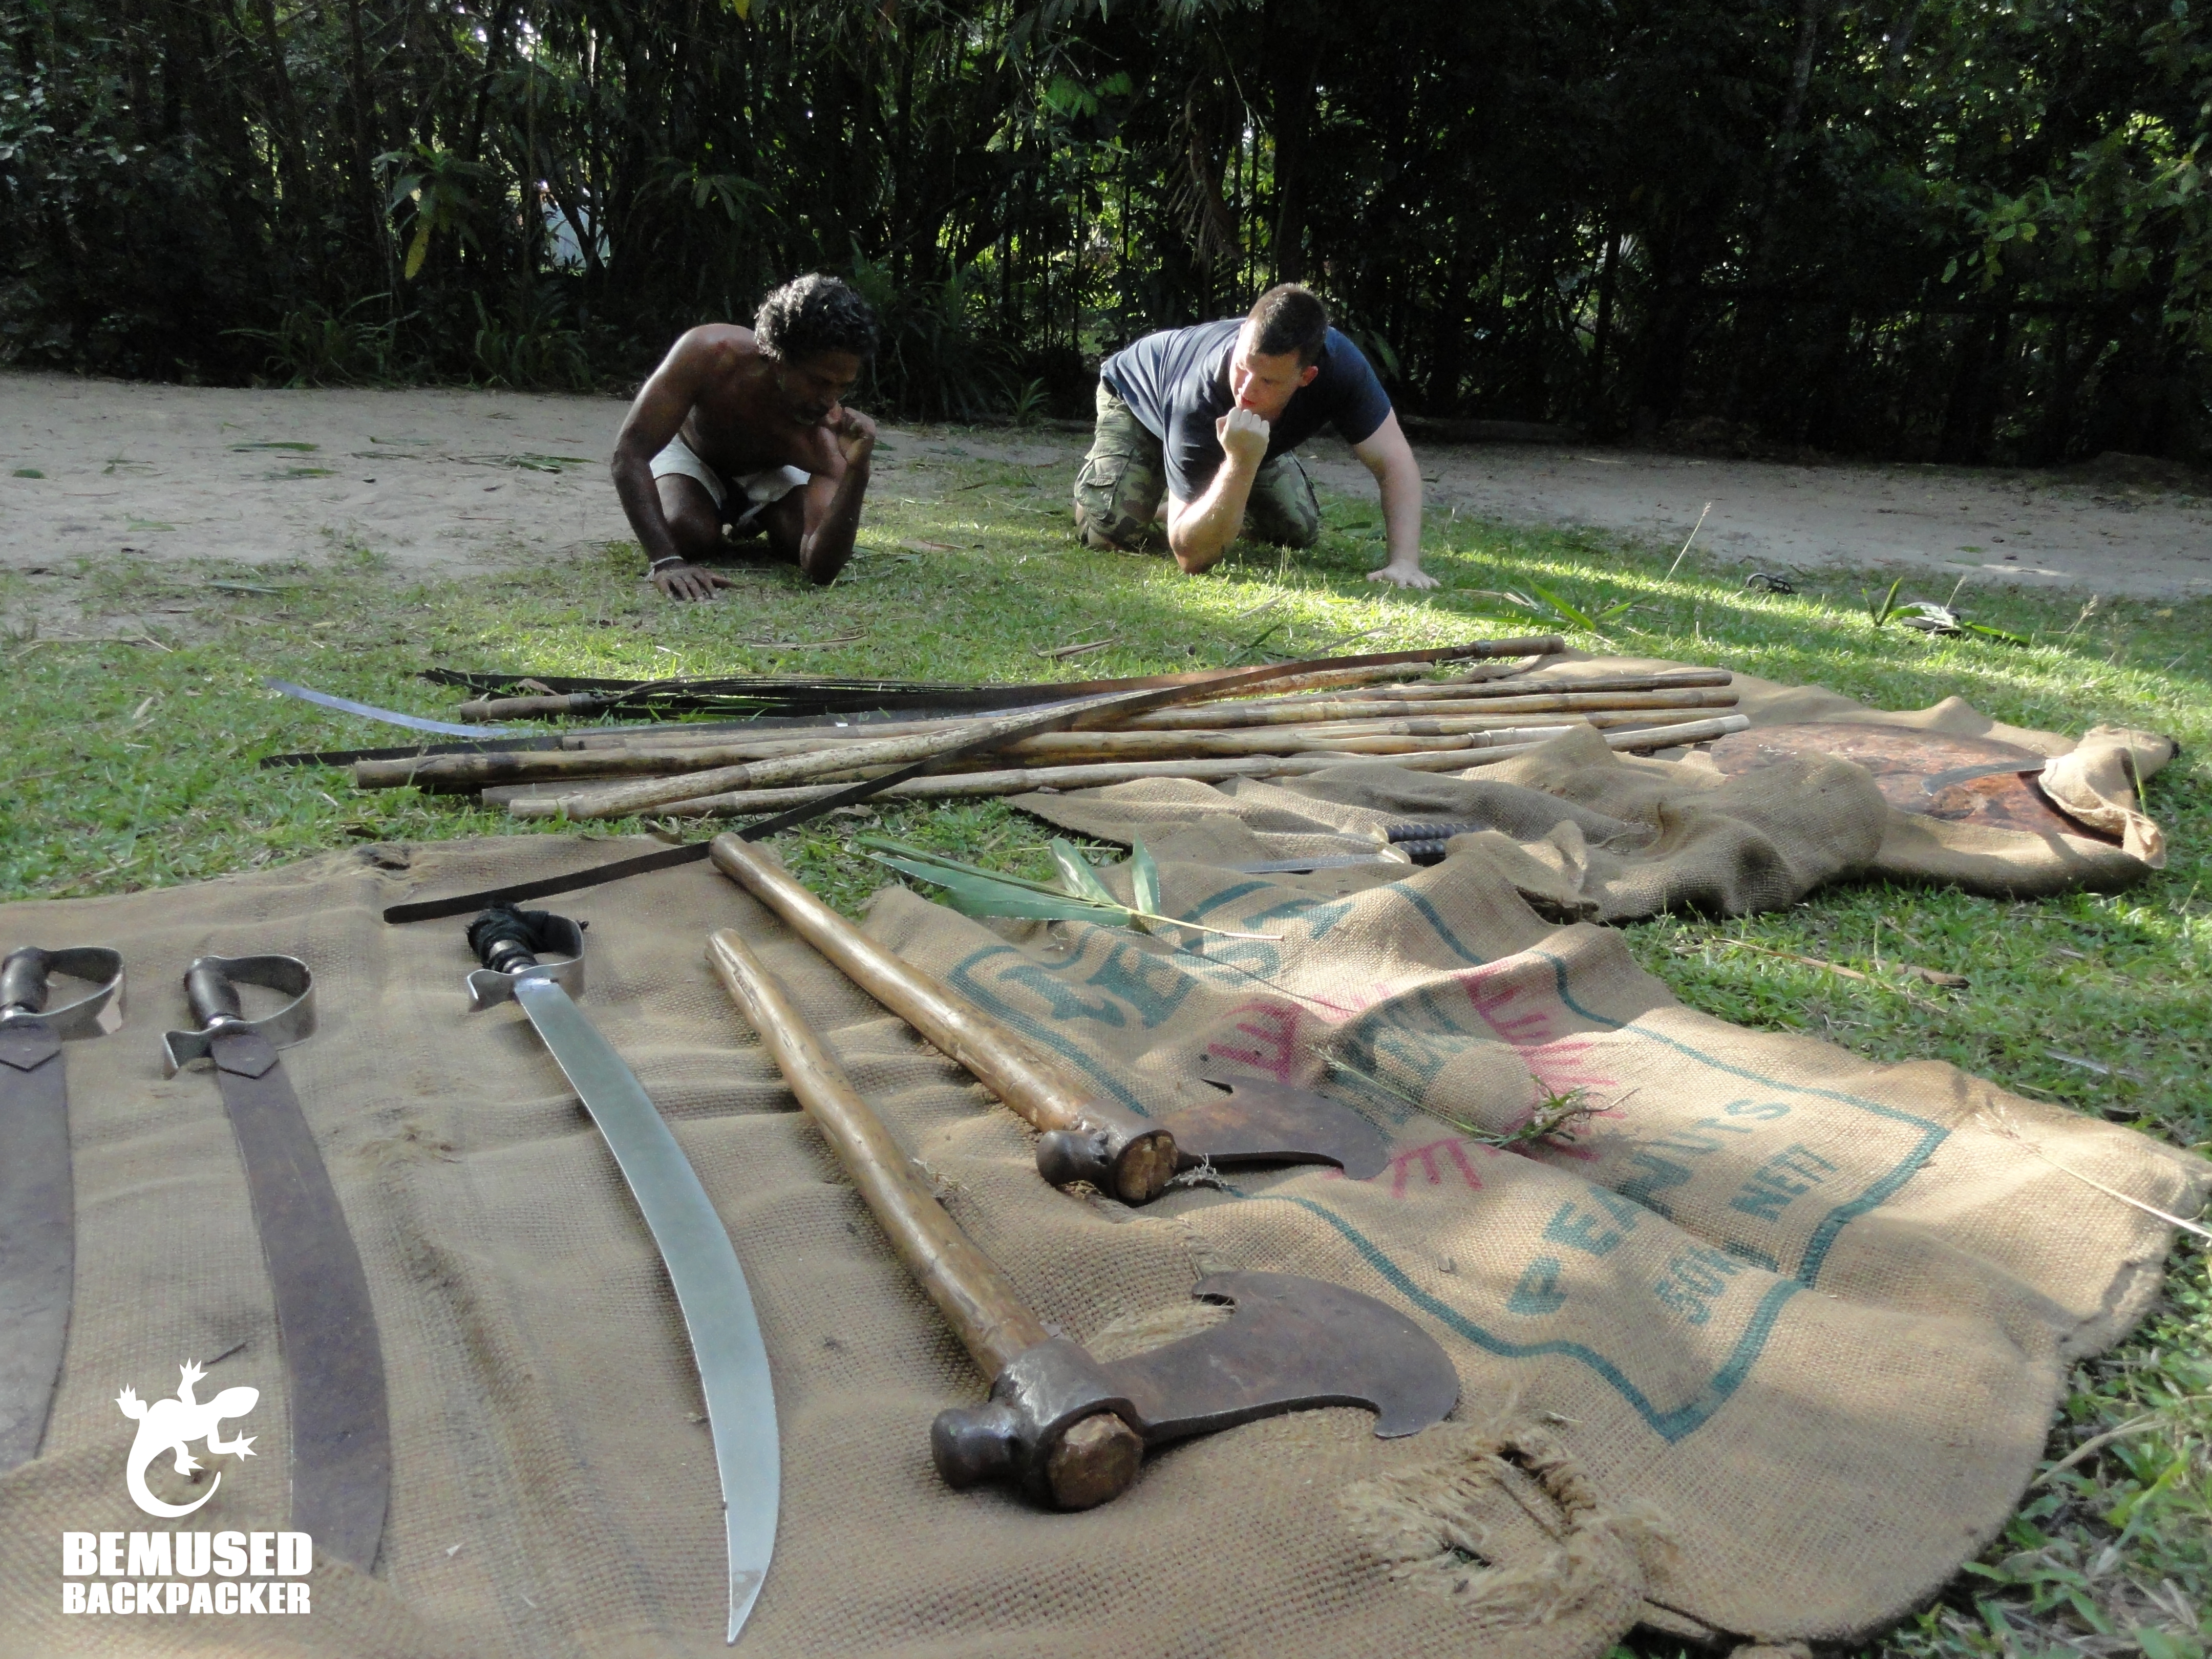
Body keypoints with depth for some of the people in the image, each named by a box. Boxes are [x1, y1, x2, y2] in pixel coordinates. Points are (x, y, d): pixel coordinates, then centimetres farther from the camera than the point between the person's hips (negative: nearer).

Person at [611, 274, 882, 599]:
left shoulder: (829, 432, -37)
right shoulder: (709, 353, -41)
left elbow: (822, 569, -45)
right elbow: (630, 452, -40)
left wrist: (857, 472, -59)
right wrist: (666, 562, -51)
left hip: (771, 473, 2)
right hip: (691, 455, -2)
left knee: (800, 544, -23)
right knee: (685, 534, -30)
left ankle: (754, 522, 14)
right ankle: (722, 526, 9)